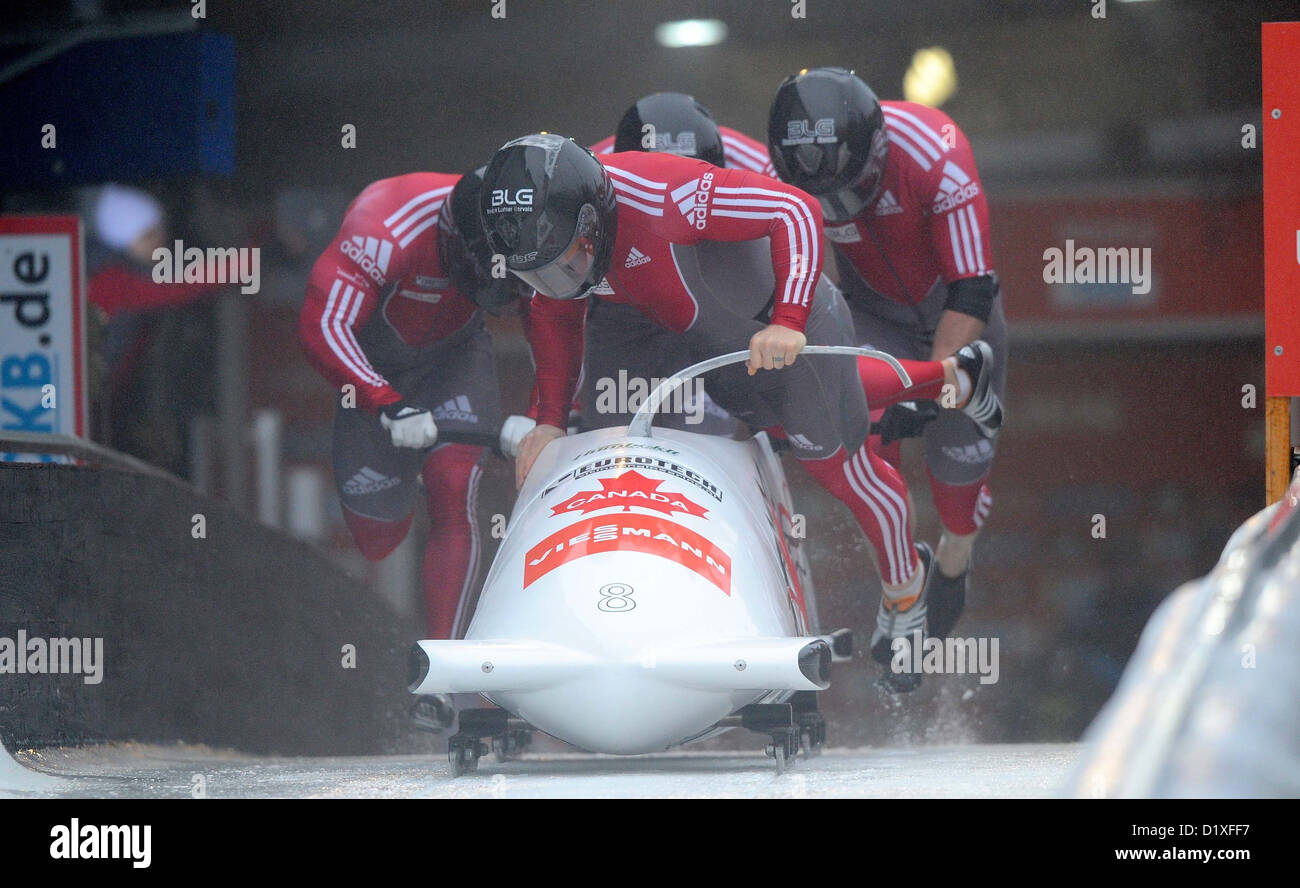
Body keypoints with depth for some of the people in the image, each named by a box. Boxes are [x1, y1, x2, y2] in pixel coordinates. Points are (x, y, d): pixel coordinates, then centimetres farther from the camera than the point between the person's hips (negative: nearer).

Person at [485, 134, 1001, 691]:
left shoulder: (657, 197, -41)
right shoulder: (544, 229, -18)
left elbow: (798, 212, -37)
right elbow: (554, 315, 2)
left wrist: (789, 323, -47)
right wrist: (550, 417, -7)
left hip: (791, 335, -8)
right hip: (720, 352, 8)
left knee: (841, 467, 10)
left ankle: (906, 599, 38)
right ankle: (950, 381, 53)